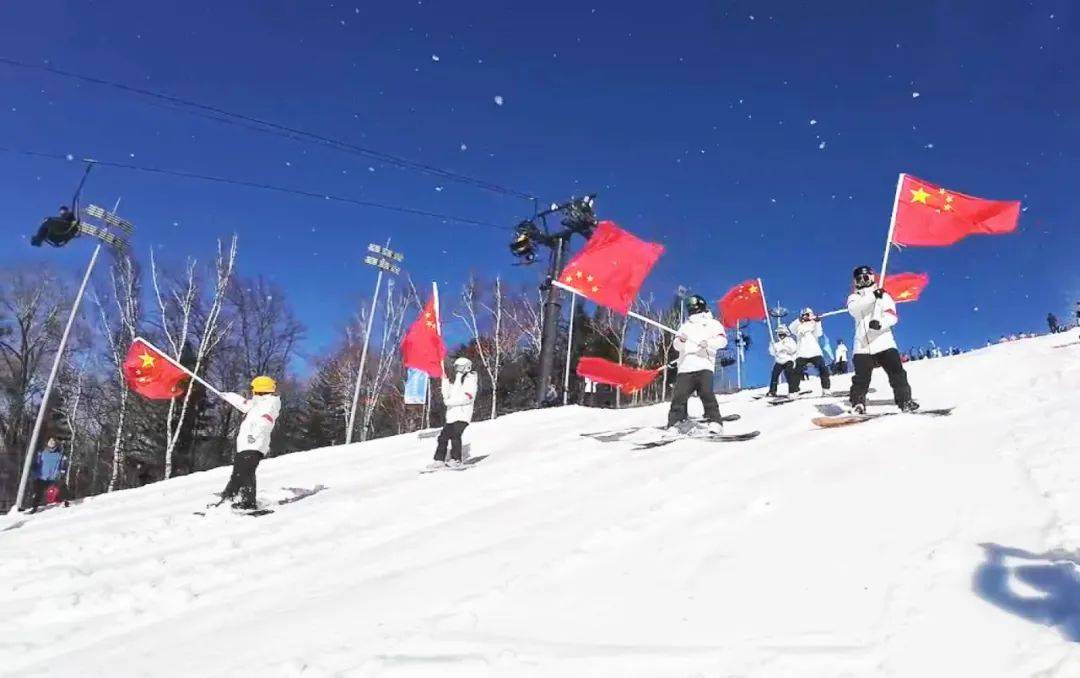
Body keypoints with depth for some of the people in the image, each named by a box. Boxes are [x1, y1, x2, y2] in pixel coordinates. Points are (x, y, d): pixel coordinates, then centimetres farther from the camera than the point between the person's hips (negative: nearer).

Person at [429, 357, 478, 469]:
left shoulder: (470, 380, 0)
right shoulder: (456, 382, 27)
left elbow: (467, 398, -15)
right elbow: (447, 395, 19)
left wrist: (449, 401, -15)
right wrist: (445, 381, 12)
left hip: (462, 415, -8)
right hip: (452, 415, 8)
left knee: (455, 435, -21)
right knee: (443, 436, 3)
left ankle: (456, 459, -17)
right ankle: (439, 460, 7)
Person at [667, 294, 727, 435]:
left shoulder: (712, 323, 18)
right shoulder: (685, 326, 28)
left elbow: (722, 340, 1)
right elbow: (676, 345, 15)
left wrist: (708, 343, -19)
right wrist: (681, 340, -10)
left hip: (704, 365, -3)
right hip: (685, 366, 3)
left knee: (706, 393, -20)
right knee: (679, 395, -7)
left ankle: (715, 422, -18)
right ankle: (673, 425, -4)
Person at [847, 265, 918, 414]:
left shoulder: (883, 295, 13)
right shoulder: (854, 297, 16)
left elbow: (892, 316, -2)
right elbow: (854, 310, -9)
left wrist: (880, 323, -23)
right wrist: (872, 296, -18)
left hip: (883, 342, 0)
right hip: (862, 346, 1)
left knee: (897, 373, -7)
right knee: (861, 378, -5)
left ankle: (905, 401, -2)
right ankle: (857, 404, 4)